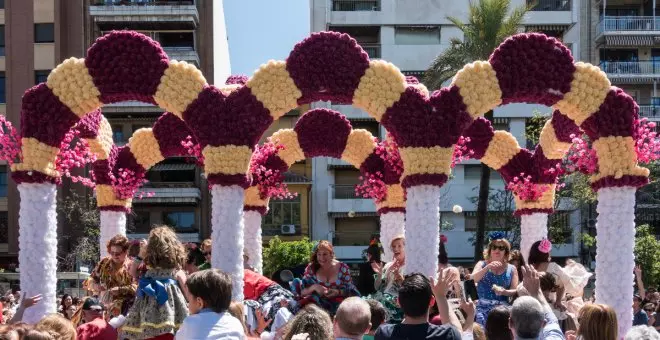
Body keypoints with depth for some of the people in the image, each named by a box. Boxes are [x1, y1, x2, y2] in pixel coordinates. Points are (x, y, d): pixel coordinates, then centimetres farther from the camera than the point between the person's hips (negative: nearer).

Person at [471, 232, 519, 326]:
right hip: (483, 307, -1)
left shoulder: (511, 269, 13)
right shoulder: (482, 264, 13)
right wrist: (487, 267, -17)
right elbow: (472, 280, -5)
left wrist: (504, 292, -15)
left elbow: (515, 291, 6)